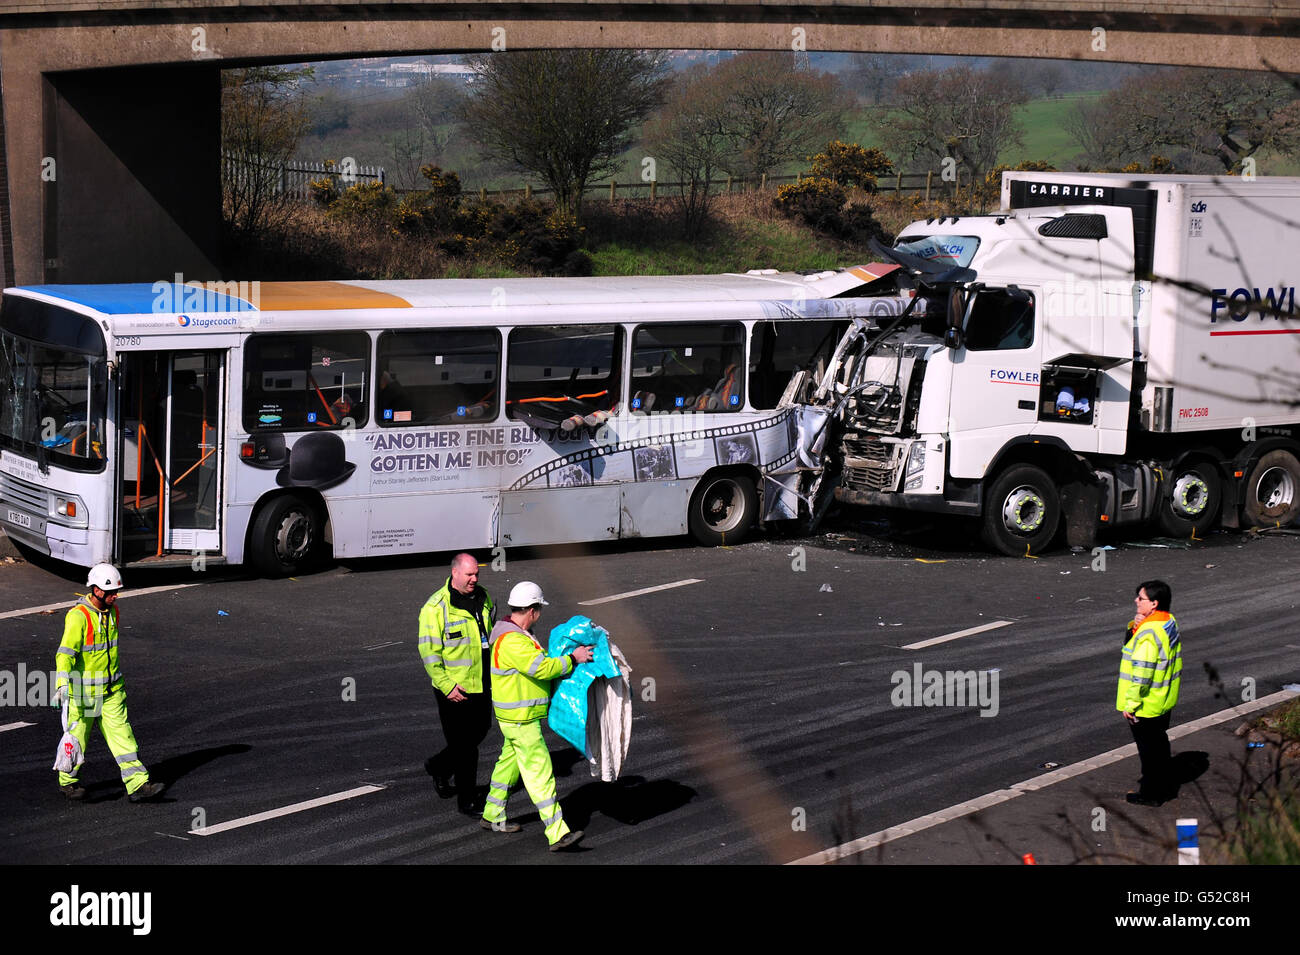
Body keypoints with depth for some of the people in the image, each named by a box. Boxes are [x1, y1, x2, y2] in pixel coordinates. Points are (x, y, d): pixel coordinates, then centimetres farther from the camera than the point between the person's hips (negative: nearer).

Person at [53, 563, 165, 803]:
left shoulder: (112, 611, 5)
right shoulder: (78, 617, -20)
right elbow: (66, 653, -28)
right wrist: (62, 684, -40)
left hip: (110, 689, 6)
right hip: (83, 692, -6)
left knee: (121, 733, 1)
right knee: (77, 737, 8)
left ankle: (137, 785, -2)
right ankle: (67, 782, 29)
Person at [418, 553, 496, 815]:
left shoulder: (482, 597, 7)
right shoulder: (436, 607, -15)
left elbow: (494, 634, 21)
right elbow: (429, 650, -15)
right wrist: (446, 686, -19)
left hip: (482, 685, 7)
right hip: (455, 689, -7)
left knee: (480, 731, 18)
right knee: (463, 744, -1)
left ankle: (439, 767, 41)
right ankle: (467, 800, 10)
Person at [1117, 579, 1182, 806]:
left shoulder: (1148, 632, -27)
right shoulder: (1170, 622, 3)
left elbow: (1141, 672, -27)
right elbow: (1129, 643, 12)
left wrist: (1131, 703, -20)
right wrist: (1135, 625, -9)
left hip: (1146, 705, -9)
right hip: (1165, 701, 9)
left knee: (1148, 747, 4)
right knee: (1159, 742, 23)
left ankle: (1150, 794, 15)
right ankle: (1164, 785, 36)